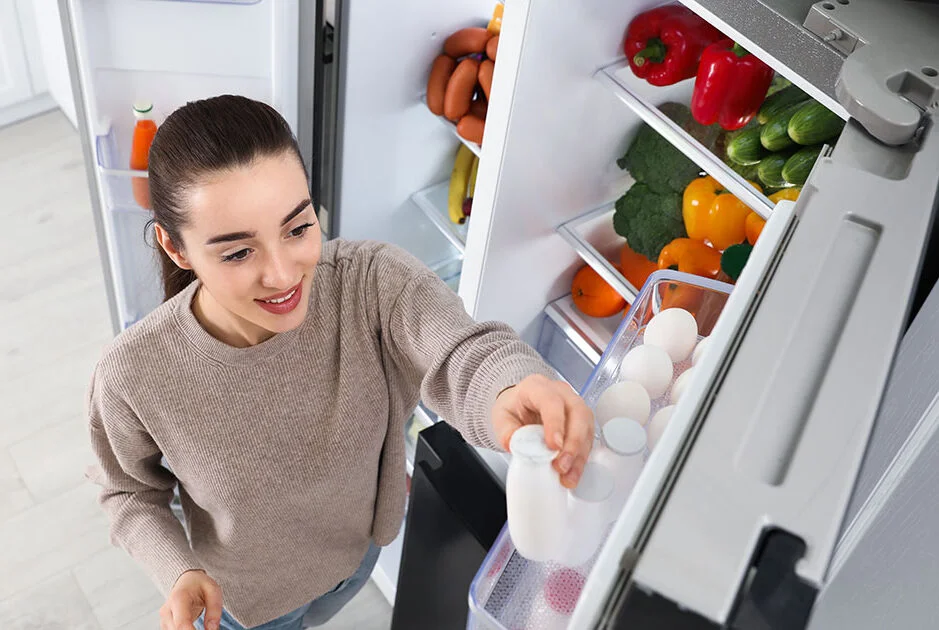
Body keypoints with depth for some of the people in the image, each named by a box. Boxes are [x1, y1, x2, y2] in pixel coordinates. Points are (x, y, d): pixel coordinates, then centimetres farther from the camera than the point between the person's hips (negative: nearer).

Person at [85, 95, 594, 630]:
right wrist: (179, 573, -31)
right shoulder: (135, 375, -32)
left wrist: (511, 387, -73)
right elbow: (131, 491, -12)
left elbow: (463, 353, -49)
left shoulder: (371, 282, -32)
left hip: (356, 554, 3)